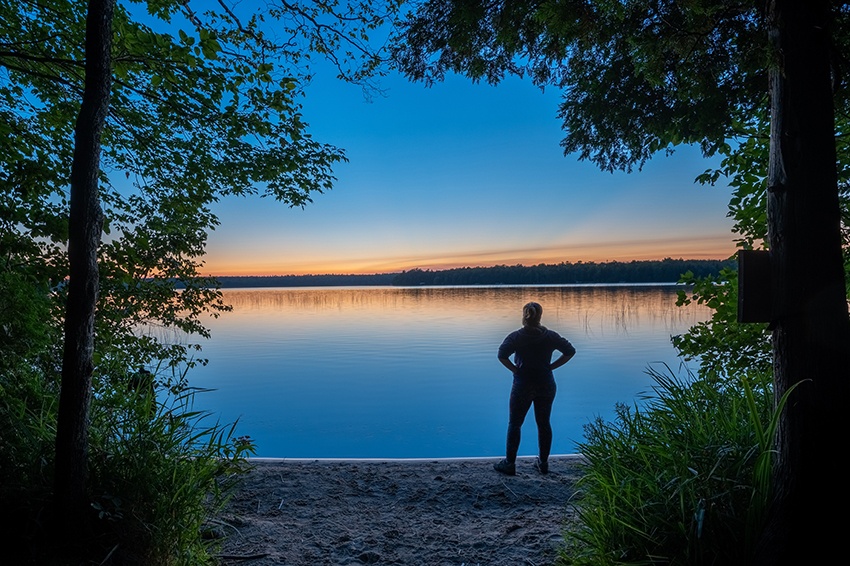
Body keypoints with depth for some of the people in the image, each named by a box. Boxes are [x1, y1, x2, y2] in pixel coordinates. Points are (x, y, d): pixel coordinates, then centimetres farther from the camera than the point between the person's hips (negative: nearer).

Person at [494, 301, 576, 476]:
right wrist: (551, 366, 1)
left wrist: (514, 369, -8)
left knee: (514, 424, 8)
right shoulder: (551, 336, -2)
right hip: (546, 386, 3)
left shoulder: (516, 336, -11)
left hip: (523, 386, -3)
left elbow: (502, 355, -21)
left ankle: (509, 464, 13)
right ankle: (543, 463, 23)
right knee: (544, 424, 14)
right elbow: (570, 351, 1)